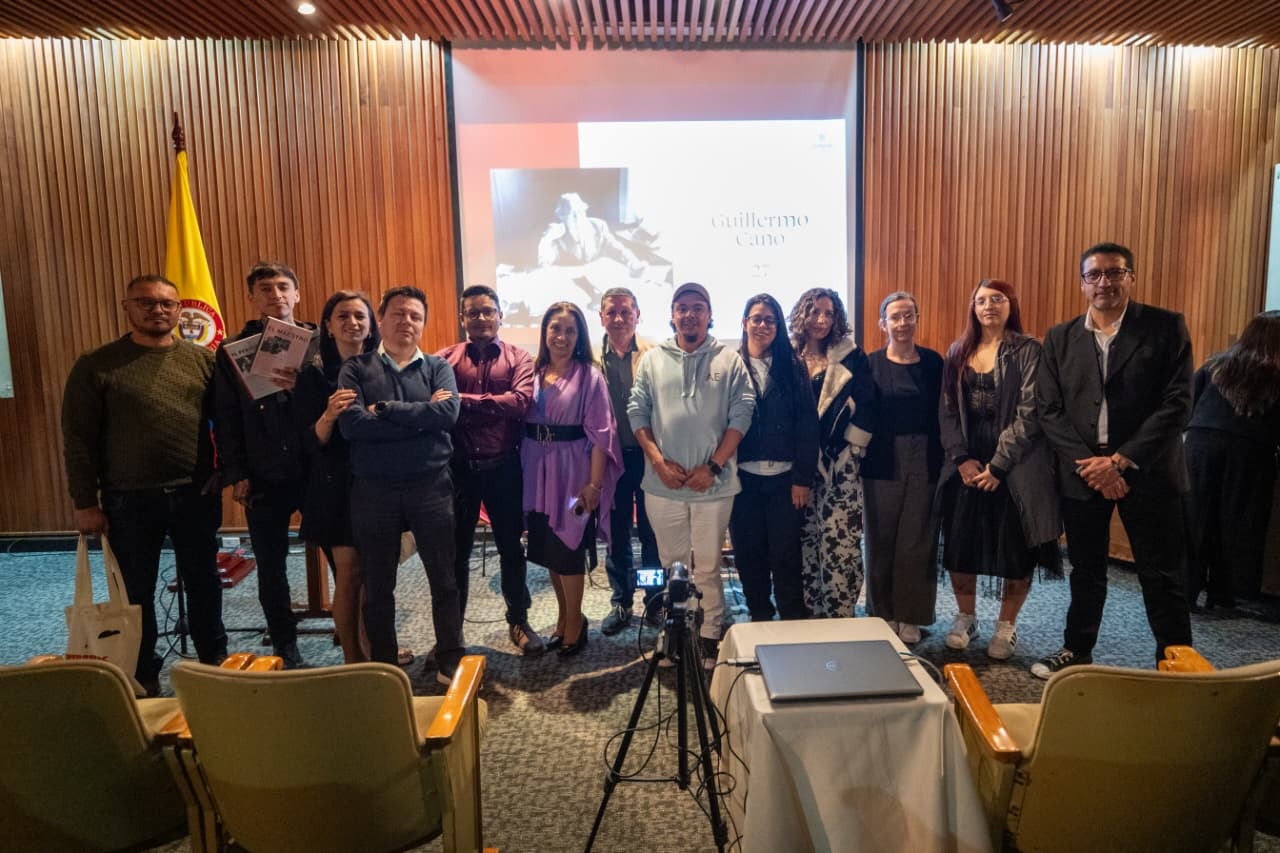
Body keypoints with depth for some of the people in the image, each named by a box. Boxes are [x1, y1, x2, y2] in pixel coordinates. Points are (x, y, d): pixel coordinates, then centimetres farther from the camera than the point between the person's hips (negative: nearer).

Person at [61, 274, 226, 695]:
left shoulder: (204, 360, 4)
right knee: (136, 594, 10)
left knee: (203, 585, 13)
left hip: (195, 495, 2)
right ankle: (143, 678, 27)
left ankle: (215, 662, 31)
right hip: (129, 500, -1)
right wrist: (85, 502, -6)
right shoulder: (96, 365, -3)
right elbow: (78, 438, -3)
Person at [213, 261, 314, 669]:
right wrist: (236, 474, -3)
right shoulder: (234, 350, 6)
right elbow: (227, 418, 3)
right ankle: (286, 651, 26)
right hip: (264, 478, 1)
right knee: (271, 569, 10)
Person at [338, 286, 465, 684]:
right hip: (373, 490, 0)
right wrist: (421, 416, -13)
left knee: (444, 580, 8)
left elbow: (448, 413, -13)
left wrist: (386, 409, -13)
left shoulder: (438, 367, 6)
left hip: (430, 486, 0)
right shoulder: (356, 369, 3)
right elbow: (351, 424, -14)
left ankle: (451, 662, 24)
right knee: (377, 586, 12)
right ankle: (383, 668, 29)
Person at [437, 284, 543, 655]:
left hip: (503, 467, 0)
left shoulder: (519, 359, 2)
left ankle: (518, 621, 28)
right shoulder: (445, 359, 3)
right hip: (458, 467, 0)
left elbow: (520, 402, -16)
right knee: (456, 550, 11)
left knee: (510, 546, 12)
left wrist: (464, 401, -17)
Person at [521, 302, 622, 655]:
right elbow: (520, 421, 7)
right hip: (537, 471, 5)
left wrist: (595, 483, -14)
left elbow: (600, 434, -10)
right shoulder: (532, 372, 6)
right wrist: (521, 470, 1)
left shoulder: (588, 376, -7)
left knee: (567, 549, 2)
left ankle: (574, 622, 20)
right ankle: (564, 615, 32)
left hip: (573, 471, -5)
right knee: (548, 549, 14)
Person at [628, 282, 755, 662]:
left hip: (713, 483, -2)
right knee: (671, 563, 13)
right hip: (663, 484, 2)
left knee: (708, 566, 6)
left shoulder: (729, 360, 2)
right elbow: (637, 412, 4)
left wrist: (713, 466, -11)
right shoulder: (652, 359, 8)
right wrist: (658, 461, -7)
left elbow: (740, 415, -3)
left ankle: (710, 635, 20)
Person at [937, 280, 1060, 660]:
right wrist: (961, 458, -7)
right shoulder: (957, 352, 9)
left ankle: (1006, 626, 21)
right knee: (960, 542, 5)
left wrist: (998, 464, -14)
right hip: (966, 464, 4)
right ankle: (965, 617, 25)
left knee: (1014, 547, 3)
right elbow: (947, 410, 6)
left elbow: (1030, 413, -11)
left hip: (1014, 465, -3)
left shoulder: (1028, 351, -4)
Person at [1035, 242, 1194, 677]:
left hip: (1147, 470, -2)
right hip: (1081, 471, 3)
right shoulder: (1060, 338, 5)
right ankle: (1076, 651, 31)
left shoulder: (1166, 327, -4)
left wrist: (1121, 460, -16)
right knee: (1085, 571, 15)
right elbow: (1048, 410, 1)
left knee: (1163, 576, 5)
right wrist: (1086, 463, -12)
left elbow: (1177, 404, -10)